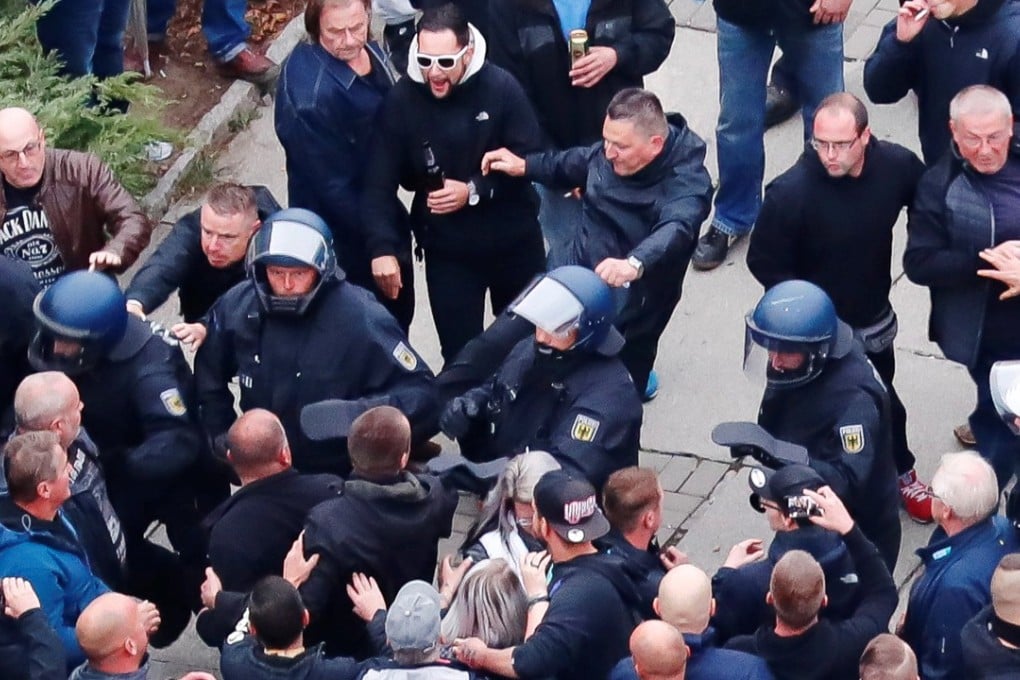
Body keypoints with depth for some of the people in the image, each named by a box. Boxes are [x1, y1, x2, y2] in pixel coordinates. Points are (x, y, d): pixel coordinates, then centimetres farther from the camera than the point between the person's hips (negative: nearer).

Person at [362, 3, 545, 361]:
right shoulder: (401, 100, -15)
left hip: (514, 241, 1)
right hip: (447, 250, -1)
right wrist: (383, 248, -26)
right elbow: (379, 183, -15)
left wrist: (474, 191, -25)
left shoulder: (501, 87, -17)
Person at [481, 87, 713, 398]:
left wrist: (634, 264, -69)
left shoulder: (686, 182, -30)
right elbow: (573, 163, 17)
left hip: (630, 307, -7)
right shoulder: (609, 154, -7)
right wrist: (524, 166, 5)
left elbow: (675, 229, -51)